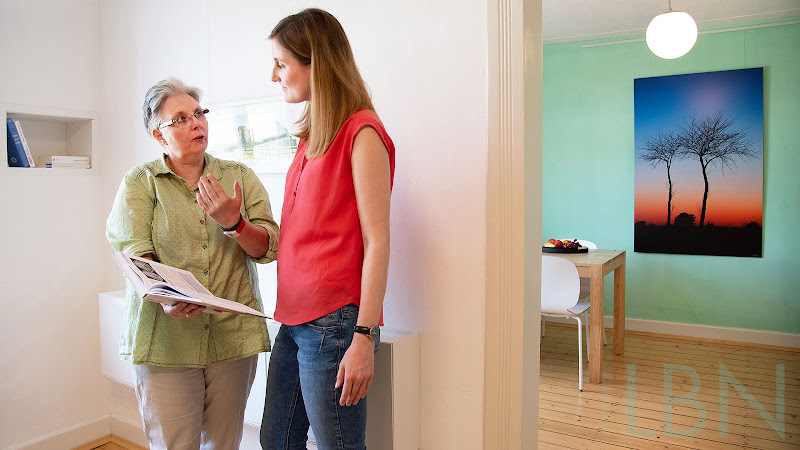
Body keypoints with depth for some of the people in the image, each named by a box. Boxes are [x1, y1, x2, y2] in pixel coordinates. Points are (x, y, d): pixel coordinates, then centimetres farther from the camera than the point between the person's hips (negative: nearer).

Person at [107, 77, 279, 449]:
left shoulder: (239, 176, 9)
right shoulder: (140, 181, 5)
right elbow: (134, 254, -7)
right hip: (165, 339, -1)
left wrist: (233, 223, -18)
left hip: (233, 336, 2)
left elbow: (269, 248, 1)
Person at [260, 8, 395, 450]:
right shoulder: (311, 136, 15)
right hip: (294, 321, 9)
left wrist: (364, 337, -17)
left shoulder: (362, 133, -10)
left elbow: (377, 241, -15)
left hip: (334, 323, -8)